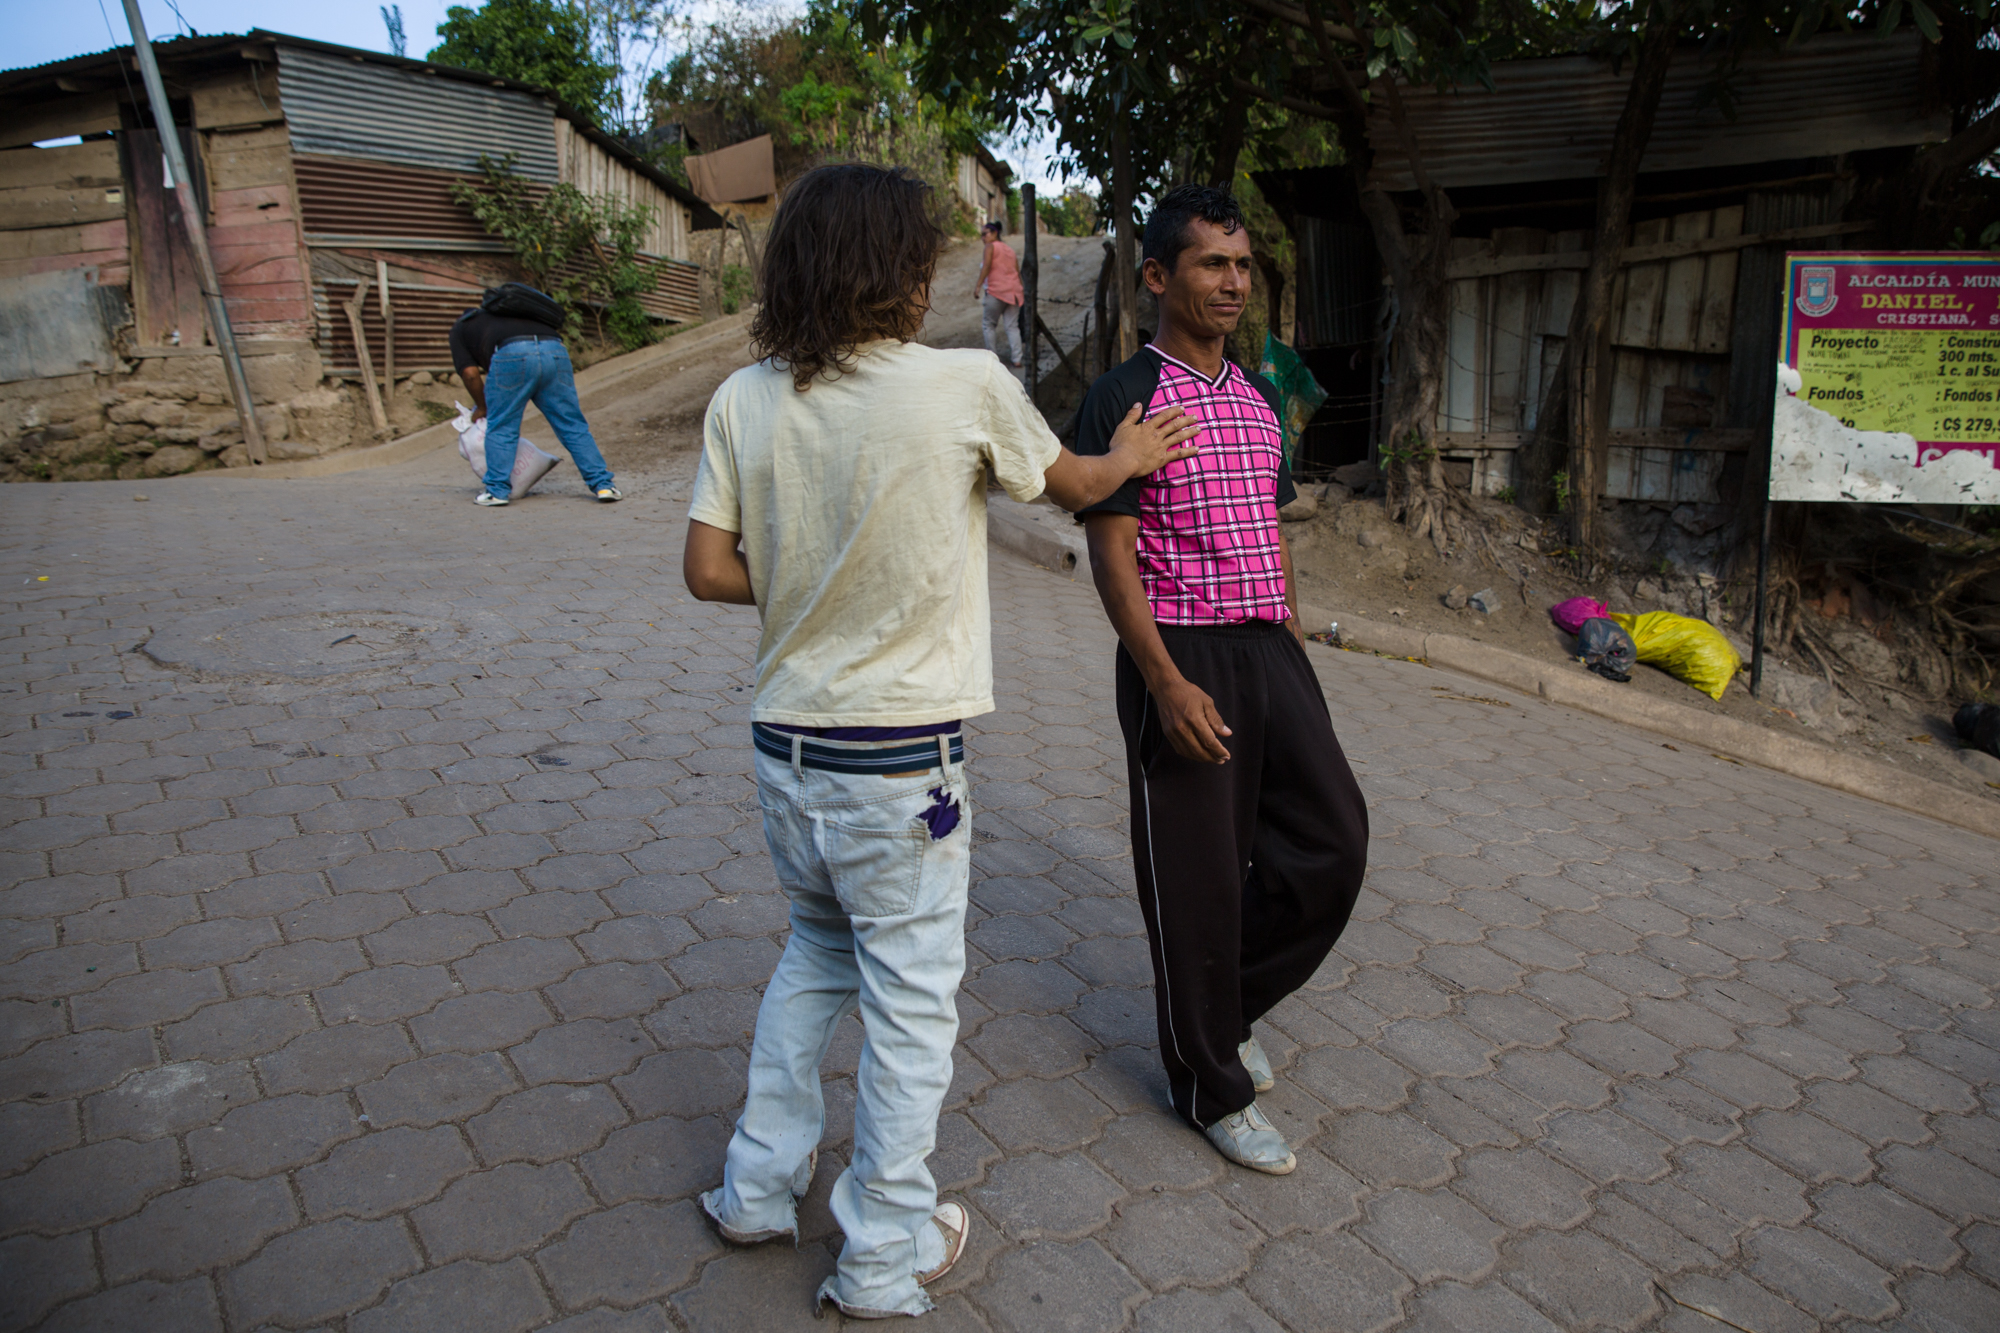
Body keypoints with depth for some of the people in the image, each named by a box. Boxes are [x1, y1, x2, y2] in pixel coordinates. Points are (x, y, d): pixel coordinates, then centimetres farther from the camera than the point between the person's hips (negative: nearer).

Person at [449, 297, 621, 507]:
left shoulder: (460, 328, 29)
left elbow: (471, 373, 15)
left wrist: (482, 408, 31)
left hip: (512, 355, -4)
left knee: (501, 428, 10)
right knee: (572, 425, 9)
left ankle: (497, 491, 10)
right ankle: (604, 484, 7)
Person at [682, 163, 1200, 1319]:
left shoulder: (745, 399, -2)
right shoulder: (966, 384, -12)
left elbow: (708, 570, 0)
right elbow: (1071, 483, 6)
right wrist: (1129, 456, 26)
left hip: (786, 743, 5)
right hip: (899, 760, -5)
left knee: (817, 955, 27)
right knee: (912, 1003, 12)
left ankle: (762, 1183, 38)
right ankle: (885, 1255, 28)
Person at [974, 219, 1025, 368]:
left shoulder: (991, 247, -3)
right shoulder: (1010, 249, 18)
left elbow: (986, 266, -17)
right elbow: (1018, 272, 19)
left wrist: (978, 285, -21)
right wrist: (1021, 290, 26)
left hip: (996, 292, -6)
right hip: (1013, 291, 6)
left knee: (988, 325, 7)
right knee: (1013, 326, 6)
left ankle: (992, 357, 4)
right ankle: (1017, 360, 0)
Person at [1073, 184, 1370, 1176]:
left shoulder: (1256, 398, 14)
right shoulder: (1125, 397, -9)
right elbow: (1112, 553, -14)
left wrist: (1294, 648, 16)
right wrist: (1168, 682, -20)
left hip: (1269, 649, 7)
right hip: (1181, 655, -7)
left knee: (1333, 837, 7)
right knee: (1197, 876, 3)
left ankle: (1230, 1000, 31)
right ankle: (1212, 1087, 22)